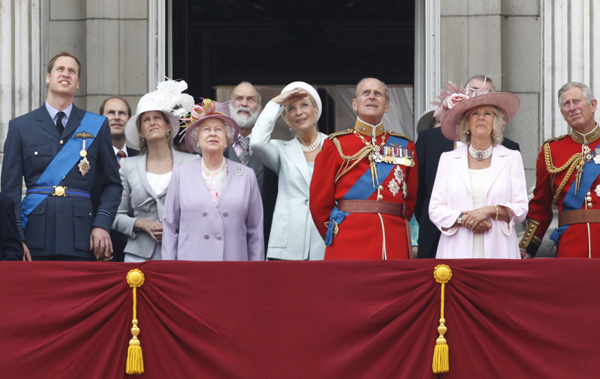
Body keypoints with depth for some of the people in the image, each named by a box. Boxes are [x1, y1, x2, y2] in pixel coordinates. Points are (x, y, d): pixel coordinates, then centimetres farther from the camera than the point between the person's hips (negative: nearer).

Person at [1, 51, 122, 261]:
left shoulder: (97, 126, 12)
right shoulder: (20, 126, 10)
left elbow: (112, 183, 14)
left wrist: (102, 224, -2)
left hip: (79, 237, 0)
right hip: (35, 237, 0)